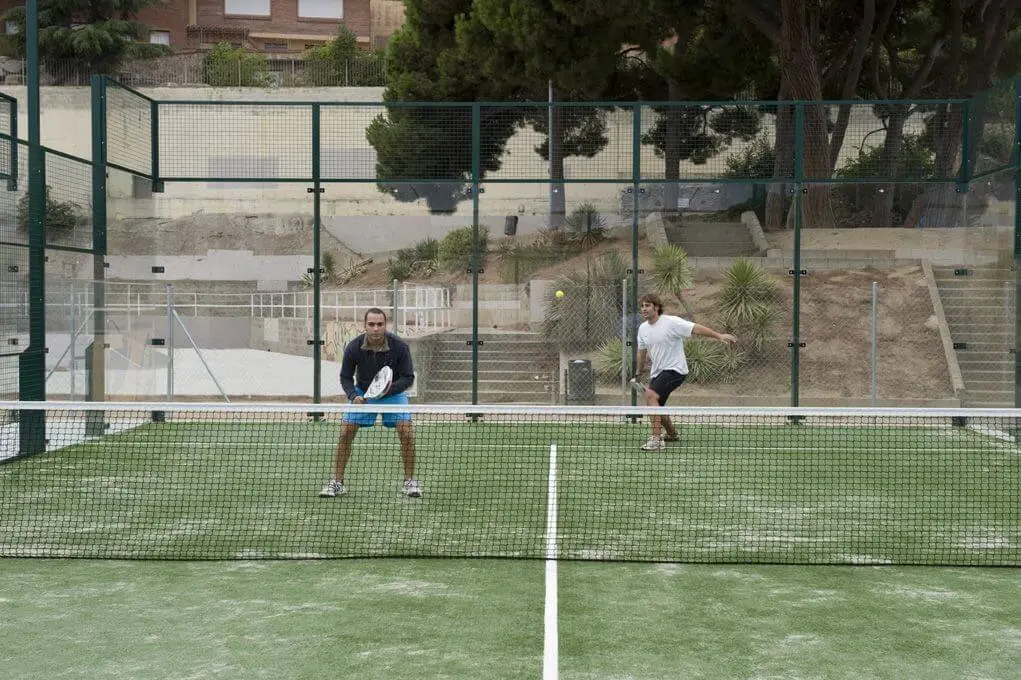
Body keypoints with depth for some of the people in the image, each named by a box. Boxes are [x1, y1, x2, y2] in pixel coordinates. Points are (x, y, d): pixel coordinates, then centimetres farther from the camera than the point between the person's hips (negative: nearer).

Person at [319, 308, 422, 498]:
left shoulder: (400, 346, -25)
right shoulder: (353, 348, -21)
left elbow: (408, 377, -16)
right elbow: (346, 377, -7)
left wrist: (389, 388, -35)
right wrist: (353, 396, -26)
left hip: (393, 391, -1)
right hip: (363, 393, 1)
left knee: (406, 431, -17)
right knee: (345, 432, -10)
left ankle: (410, 481, -2)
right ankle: (337, 482, 3)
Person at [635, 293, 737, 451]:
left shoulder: (671, 322, -15)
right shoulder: (643, 328, 6)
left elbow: (696, 328, -21)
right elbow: (642, 351, 22)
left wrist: (719, 335, -30)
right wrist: (639, 371, 31)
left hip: (675, 369, -8)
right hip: (657, 372, 8)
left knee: (651, 395, -28)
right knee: (656, 406, 17)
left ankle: (656, 439, -30)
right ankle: (672, 434, 46)